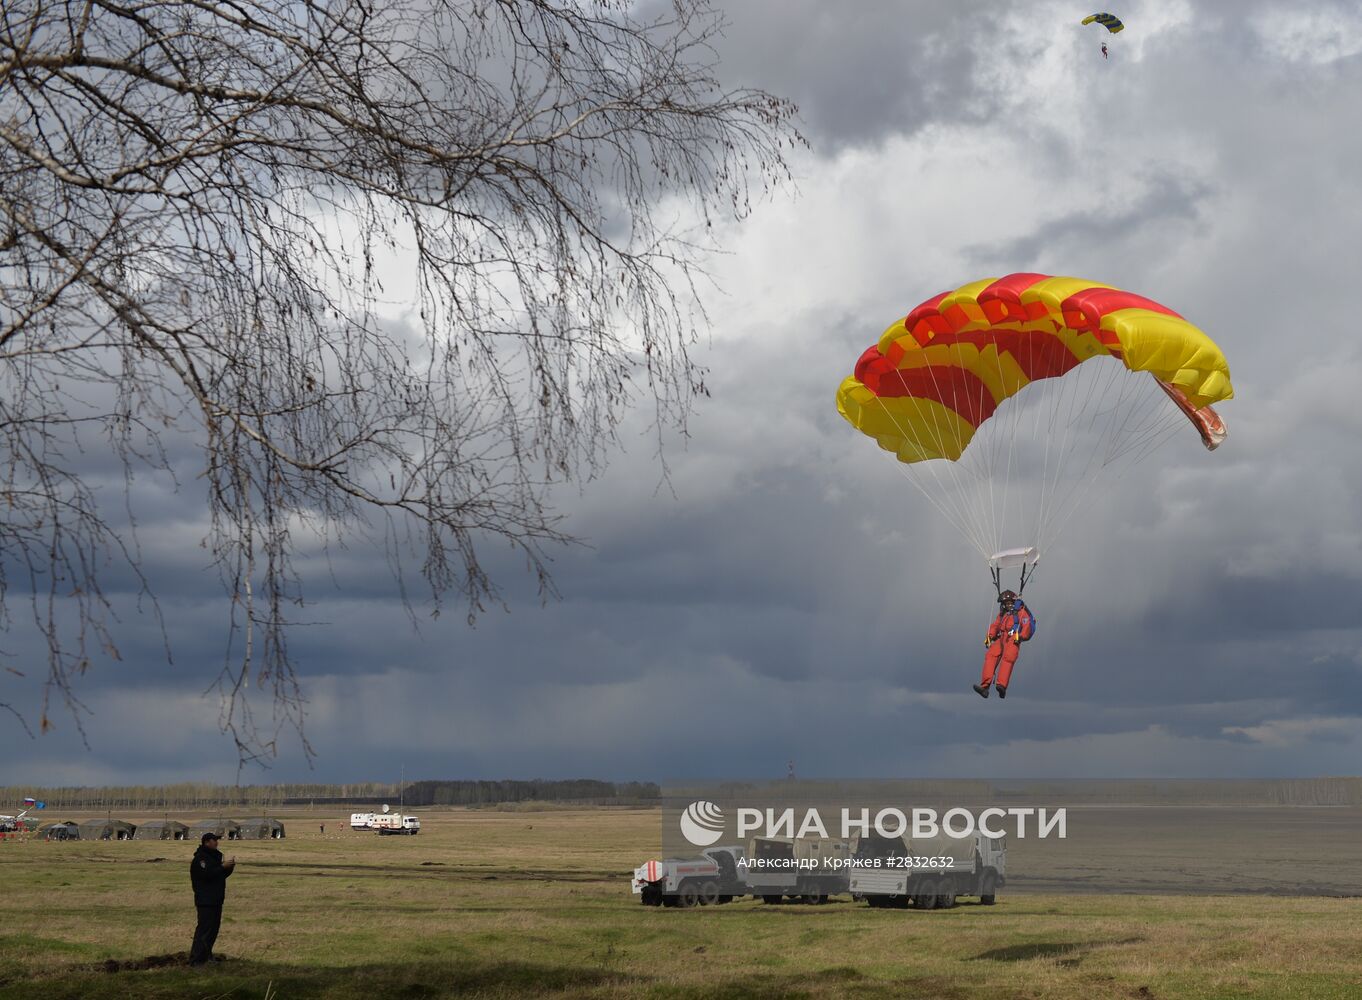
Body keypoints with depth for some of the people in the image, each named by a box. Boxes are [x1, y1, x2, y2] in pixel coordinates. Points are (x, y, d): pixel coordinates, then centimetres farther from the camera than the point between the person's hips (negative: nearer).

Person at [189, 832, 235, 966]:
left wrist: (230, 867, 2)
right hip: (205, 900, -10)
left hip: (216, 899, 10)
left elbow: (221, 875, 20)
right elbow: (207, 874, -24)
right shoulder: (200, 858, -12)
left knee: (214, 927, 14)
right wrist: (223, 866, -23)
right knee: (204, 929, -13)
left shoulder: (215, 856, 17)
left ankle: (206, 955, 23)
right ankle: (196, 959, -14)